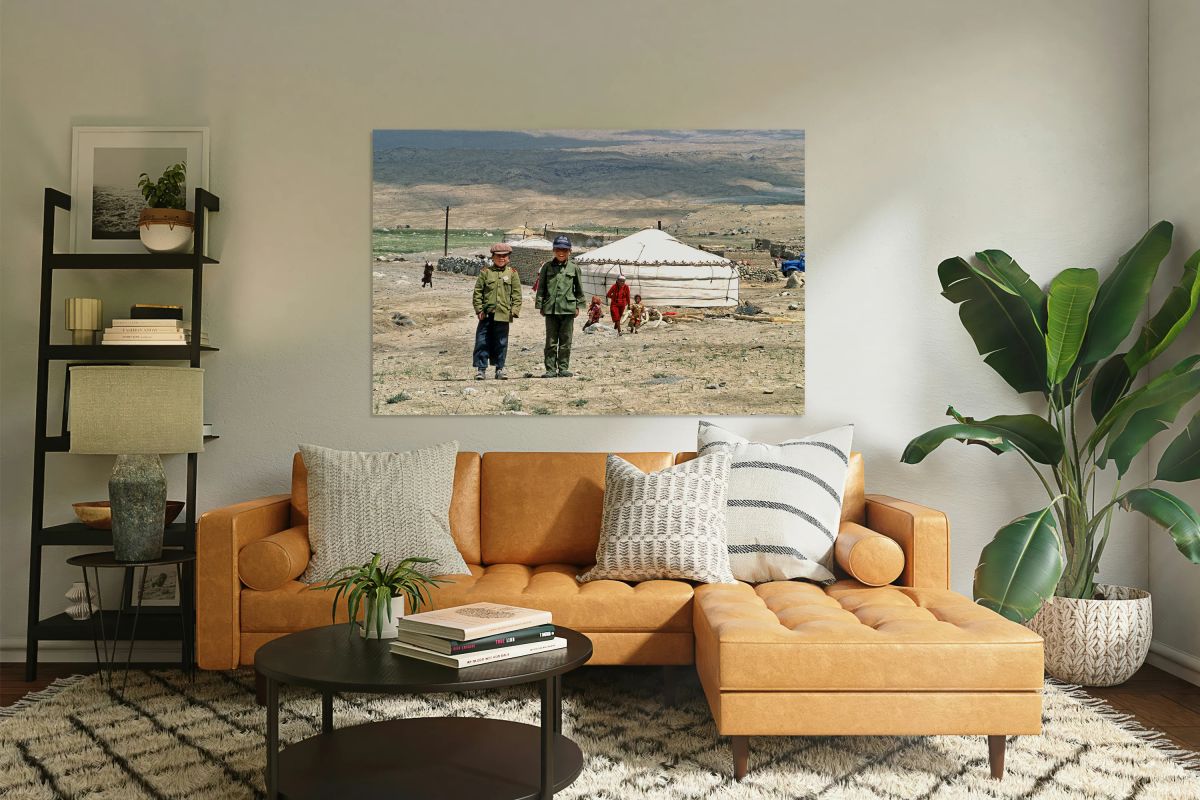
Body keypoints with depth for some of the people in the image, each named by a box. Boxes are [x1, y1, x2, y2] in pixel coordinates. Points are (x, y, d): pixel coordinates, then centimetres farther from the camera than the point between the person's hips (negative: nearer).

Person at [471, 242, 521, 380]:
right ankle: (481, 369, 5)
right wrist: (479, 309, -4)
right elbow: (477, 292, 4)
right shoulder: (485, 272, 4)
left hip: (503, 314, 1)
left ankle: (500, 369, 18)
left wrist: (515, 310, -4)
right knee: (482, 342, -1)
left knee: (501, 343, 8)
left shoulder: (512, 273, 7)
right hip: (486, 313, 0)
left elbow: (517, 294, 5)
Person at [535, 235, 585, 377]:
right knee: (551, 341, 3)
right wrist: (540, 305, 4)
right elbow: (541, 287, 8)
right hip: (550, 308, 0)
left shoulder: (574, 267, 5)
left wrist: (578, 306, 8)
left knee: (565, 341, 5)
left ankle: (563, 368, 12)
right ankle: (550, 369, 8)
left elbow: (579, 288, 11)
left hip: (568, 308, 0)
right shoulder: (547, 267, 5)